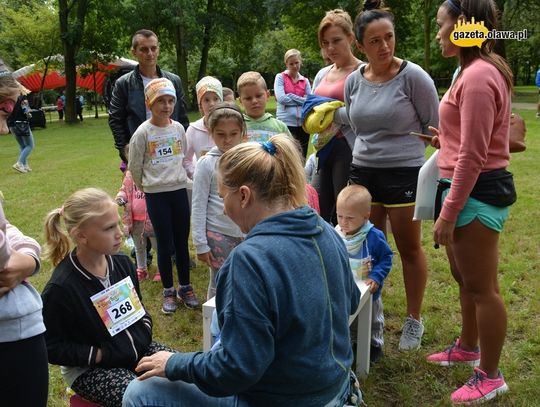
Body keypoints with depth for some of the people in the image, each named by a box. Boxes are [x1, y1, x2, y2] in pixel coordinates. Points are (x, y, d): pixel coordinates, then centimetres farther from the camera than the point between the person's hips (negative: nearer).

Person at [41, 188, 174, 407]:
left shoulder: (122, 262, -1)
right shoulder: (60, 288, -20)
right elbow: (51, 348, -14)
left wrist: (145, 330, -2)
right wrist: (101, 355, -18)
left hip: (138, 348, 6)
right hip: (90, 369, -6)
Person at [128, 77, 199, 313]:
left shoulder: (178, 128, 3)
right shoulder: (143, 132, -9)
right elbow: (134, 166, -1)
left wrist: (182, 177, 12)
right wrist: (146, 186, 9)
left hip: (180, 191, 4)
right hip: (156, 194, -3)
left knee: (182, 242, 10)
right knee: (165, 244, 4)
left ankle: (185, 287, 26)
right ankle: (168, 291, 20)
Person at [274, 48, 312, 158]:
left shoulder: (305, 81, 12)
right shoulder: (280, 77, 3)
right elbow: (281, 99, -10)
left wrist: (291, 96, -4)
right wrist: (301, 100, -1)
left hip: (303, 123, 4)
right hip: (286, 123, -4)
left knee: (304, 156, 8)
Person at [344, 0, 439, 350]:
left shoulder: (413, 76, -10)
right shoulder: (354, 81, 4)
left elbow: (435, 127, -2)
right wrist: (364, 153, 14)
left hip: (403, 174, -4)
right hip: (362, 173, 4)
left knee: (409, 249, 8)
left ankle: (414, 320, 25)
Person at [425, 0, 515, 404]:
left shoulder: (477, 77, -20)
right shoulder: (482, 69, 14)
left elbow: (472, 157, -23)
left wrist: (448, 214, -20)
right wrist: (443, 138, 15)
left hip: (477, 192, -11)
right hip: (474, 188, 11)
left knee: (481, 287, 3)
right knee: (465, 277, 23)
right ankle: (468, 347, 43)